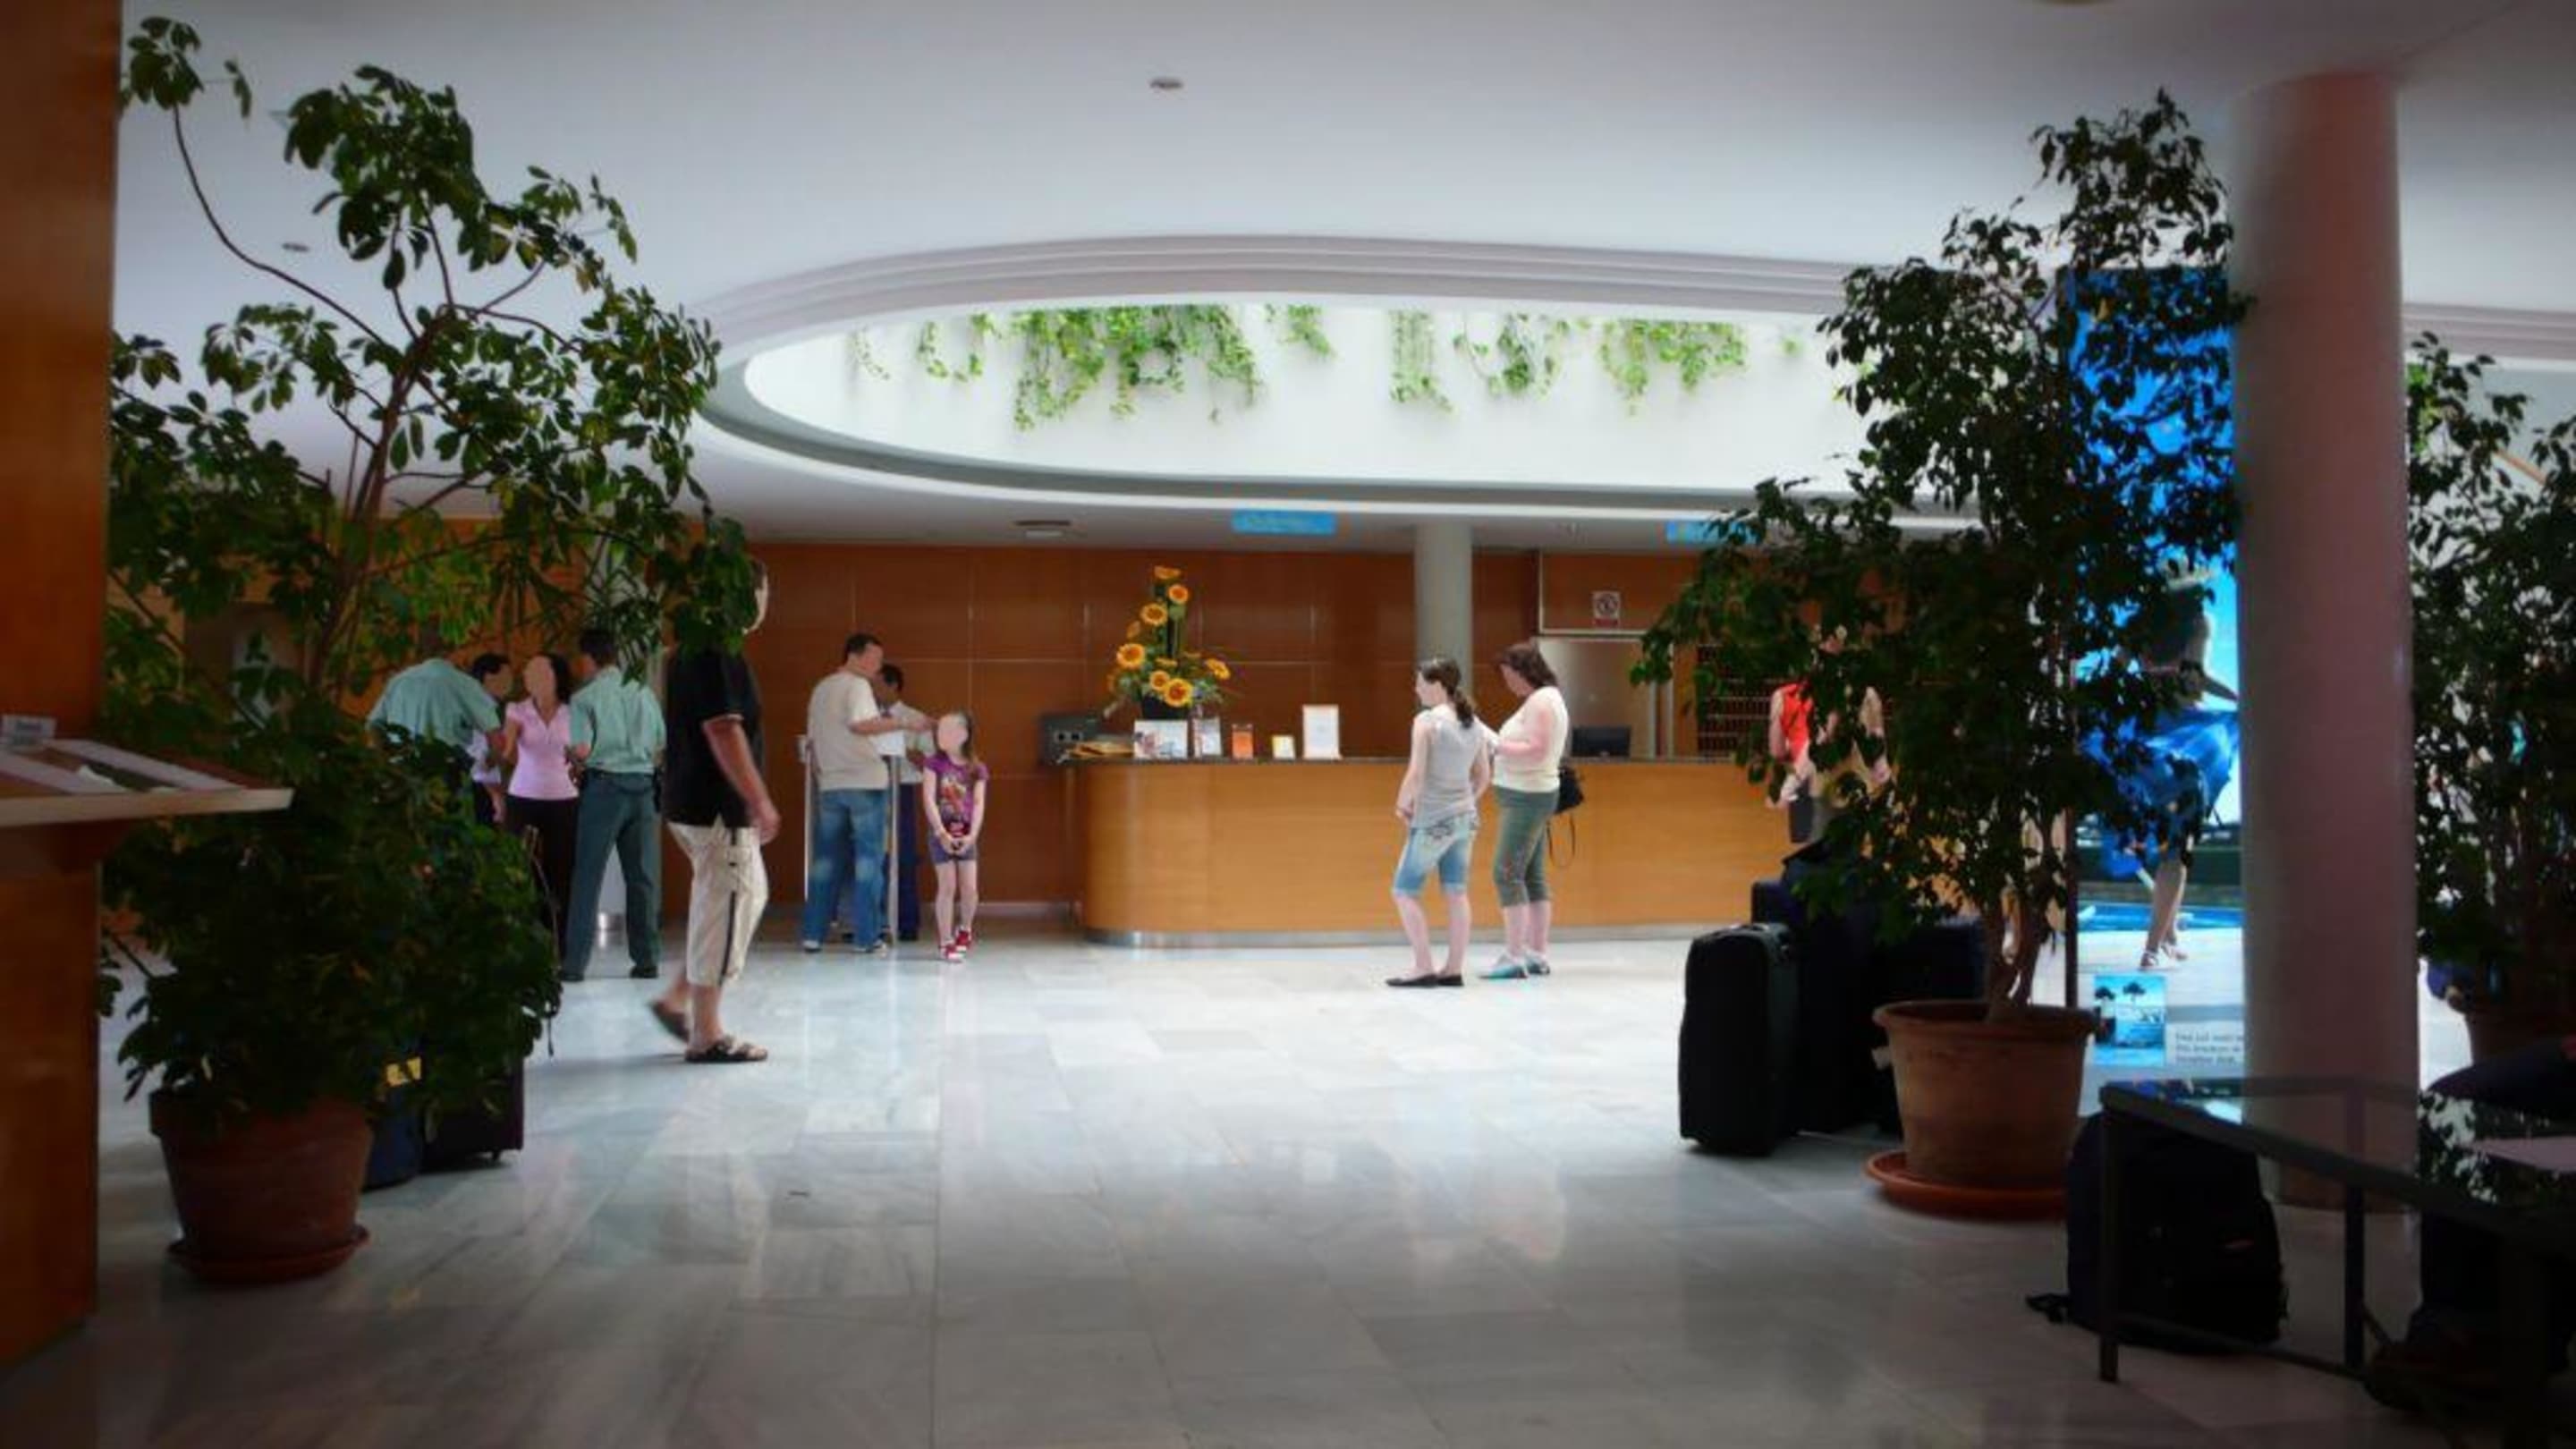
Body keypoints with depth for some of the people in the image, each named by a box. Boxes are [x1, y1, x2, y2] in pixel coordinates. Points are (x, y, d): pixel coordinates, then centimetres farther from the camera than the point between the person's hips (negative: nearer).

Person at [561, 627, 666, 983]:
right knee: (643, 875, 8)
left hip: (604, 784, -4)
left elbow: (582, 750, -12)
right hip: (643, 785, 4)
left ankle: (575, 963, 1)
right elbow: (662, 749, 10)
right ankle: (647, 960, 11)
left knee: (588, 875, 1)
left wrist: (570, 755, 9)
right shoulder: (643, 693, 10)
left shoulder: (586, 697, -4)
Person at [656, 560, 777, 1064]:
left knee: (749, 894, 18)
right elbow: (723, 731, -23)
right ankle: (707, 1036, 5)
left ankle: (678, 999, 19)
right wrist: (760, 801, -21)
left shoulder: (694, 647, 15)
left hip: (693, 800, 10)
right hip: (716, 808, -10)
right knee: (723, 909, -3)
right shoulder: (718, 652, -17)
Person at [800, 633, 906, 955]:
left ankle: (814, 933, 10)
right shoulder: (857, 685, -7)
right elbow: (859, 723, -24)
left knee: (827, 858, 11)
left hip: (830, 785, 7)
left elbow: (812, 740, 20)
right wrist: (902, 724, -21)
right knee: (869, 858, -1)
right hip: (865, 782, -7)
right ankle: (866, 937, -3)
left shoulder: (820, 689, 17)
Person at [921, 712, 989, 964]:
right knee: (948, 887, -5)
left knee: (969, 889, 0)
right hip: (941, 833, -2)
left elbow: (978, 804, -2)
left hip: (966, 835, 2)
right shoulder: (934, 763, -3)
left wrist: (972, 835, -14)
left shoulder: (977, 769, 2)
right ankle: (946, 943, 4)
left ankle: (965, 928, 28)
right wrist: (941, 832, -16)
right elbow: (928, 799, -9)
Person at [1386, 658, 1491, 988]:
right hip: (1465, 818, 7)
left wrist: (1402, 805, -3)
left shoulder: (1427, 720, -13)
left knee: (1405, 892, 3)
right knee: (1456, 893, 9)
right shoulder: (1473, 723, 7)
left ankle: (1424, 969, 0)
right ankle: (1455, 969, 11)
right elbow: (1484, 775, 13)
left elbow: (1416, 774, -17)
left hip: (1432, 821, -7)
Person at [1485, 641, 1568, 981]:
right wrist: (1500, 744, 9)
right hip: (1533, 796, 11)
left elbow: (1537, 750, -23)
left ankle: (1514, 956, -12)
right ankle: (1537, 955, 15)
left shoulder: (1540, 702, -14)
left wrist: (1497, 745, -18)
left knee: (1507, 873, -11)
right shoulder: (1546, 699, 18)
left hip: (1526, 798, -11)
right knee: (1533, 876, 11)